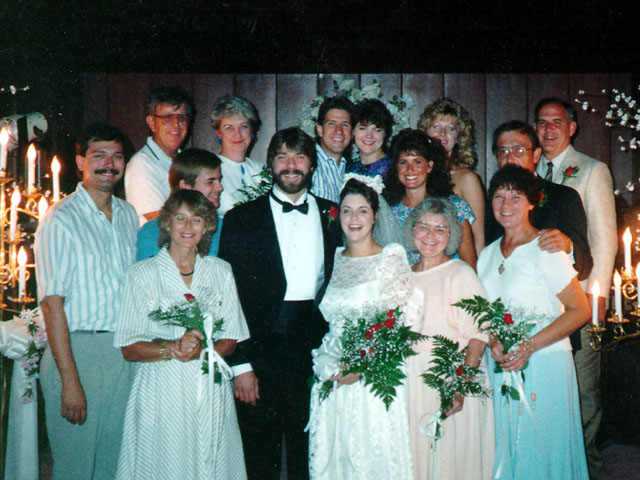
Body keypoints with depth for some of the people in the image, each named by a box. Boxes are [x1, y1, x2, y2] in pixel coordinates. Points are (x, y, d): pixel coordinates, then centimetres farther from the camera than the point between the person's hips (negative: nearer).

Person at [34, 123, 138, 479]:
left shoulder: (128, 215, 10)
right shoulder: (61, 221, -10)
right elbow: (52, 303, -14)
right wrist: (70, 380, -18)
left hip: (125, 352, 6)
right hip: (78, 350, -6)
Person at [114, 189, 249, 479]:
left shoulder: (221, 271, 9)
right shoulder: (142, 274, 1)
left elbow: (231, 339, 8)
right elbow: (129, 349, -3)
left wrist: (201, 351, -12)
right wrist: (171, 349, -19)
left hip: (212, 393, 2)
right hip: (162, 393, -2)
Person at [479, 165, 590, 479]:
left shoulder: (545, 250, -9)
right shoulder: (488, 254, 10)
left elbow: (580, 310, -11)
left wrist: (530, 346, -18)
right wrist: (493, 343, -4)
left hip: (544, 364, -5)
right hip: (500, 367, 5)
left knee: (542, 450, 1)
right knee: (505, 450, 10)